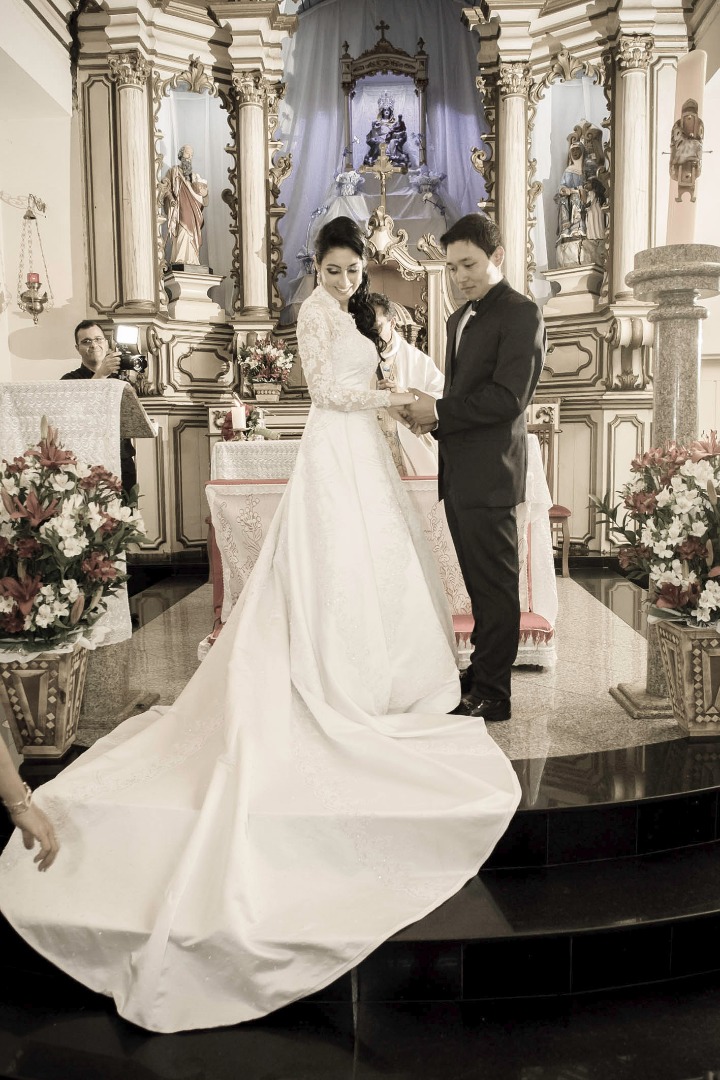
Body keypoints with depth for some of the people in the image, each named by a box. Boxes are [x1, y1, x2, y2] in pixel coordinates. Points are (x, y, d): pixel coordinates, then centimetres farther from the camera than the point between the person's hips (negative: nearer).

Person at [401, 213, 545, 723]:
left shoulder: (521, 313, -8)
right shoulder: (460, 318, 19)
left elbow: (509, 396, -18)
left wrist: (440, 411, -14)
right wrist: (433, 417, 3)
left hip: (490, 475, -9)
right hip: (459, 475, 9)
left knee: (496, 585, 0)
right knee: (480, 585, 16)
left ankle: (492, 695, 9)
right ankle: (481, 675, 27)